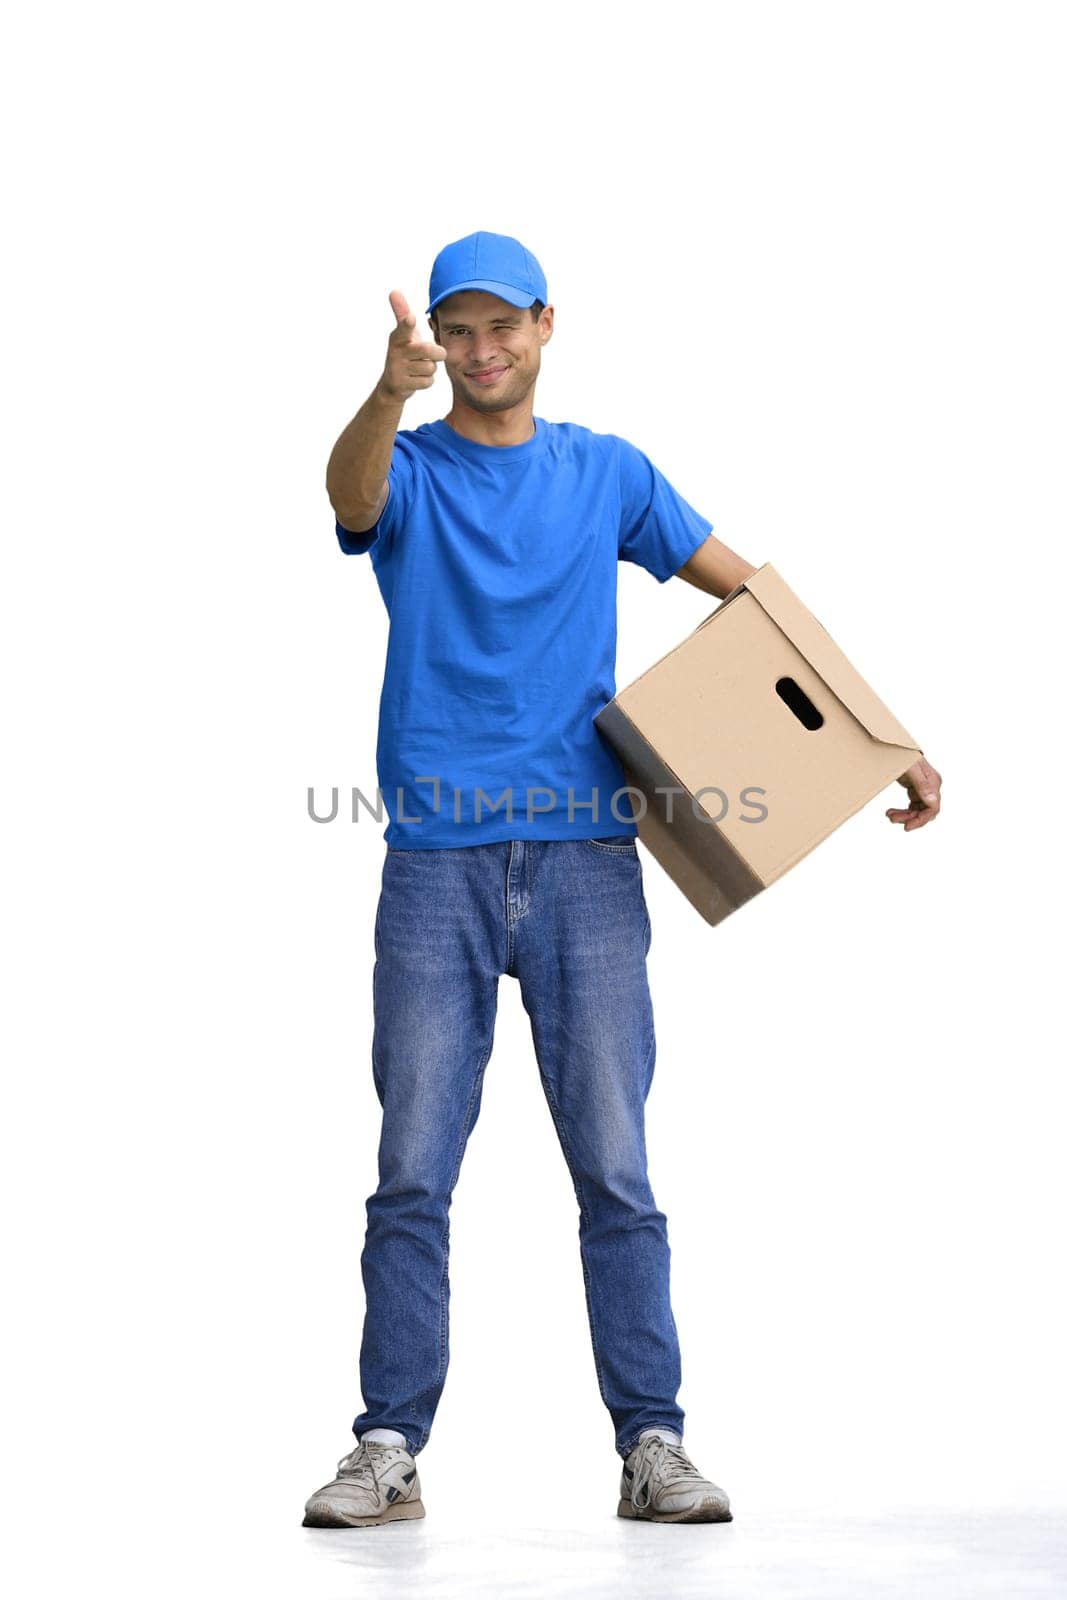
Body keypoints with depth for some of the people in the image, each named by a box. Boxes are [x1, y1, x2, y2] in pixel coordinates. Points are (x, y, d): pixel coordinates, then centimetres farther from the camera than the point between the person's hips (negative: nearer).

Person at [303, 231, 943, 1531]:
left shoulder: (608, 473, 13)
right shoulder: (409, 474, 7)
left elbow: (751, 590, 14)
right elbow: (350, 492, -18)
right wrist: (391, 390, -41)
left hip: (584, 858, 1)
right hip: (434, 864, -1)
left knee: (616, 1172, 0)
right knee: (412, 1172, -1)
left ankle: (654, 1446, 4)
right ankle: (389, 1450, 5)